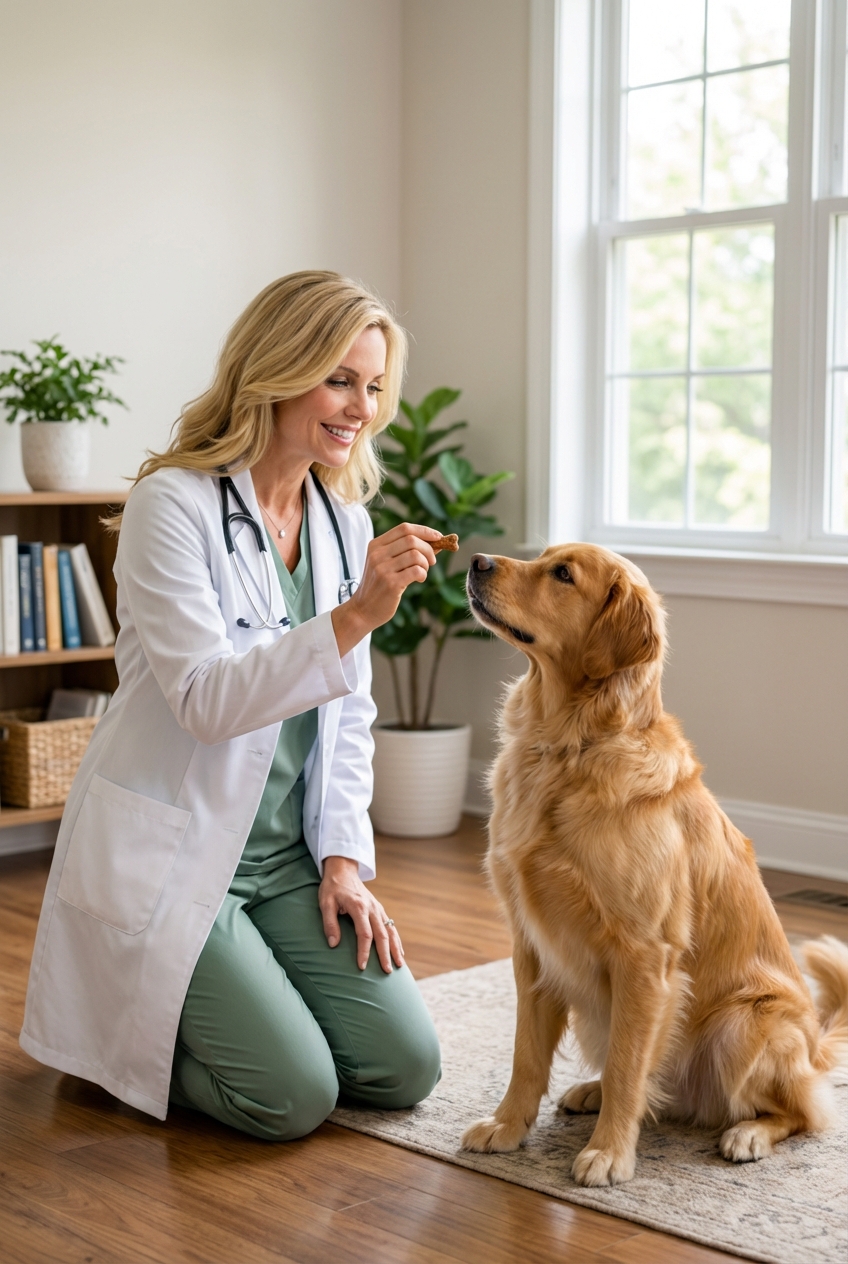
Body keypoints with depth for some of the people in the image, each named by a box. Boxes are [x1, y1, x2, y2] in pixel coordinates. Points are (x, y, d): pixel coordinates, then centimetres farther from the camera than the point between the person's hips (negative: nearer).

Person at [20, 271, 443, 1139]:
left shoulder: (345, 521, 6)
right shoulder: (172, 504, -15)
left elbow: (348, 715, 10)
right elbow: (206, 700, -25)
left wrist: (342, 858, 0)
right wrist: (356, 616, -33)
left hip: (285, 857, 7)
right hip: (168, 860, -7)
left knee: (404, 1068, -1)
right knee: (294, 1097, -13)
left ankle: (219, 1010, 24)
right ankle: (109, 1029, 14)